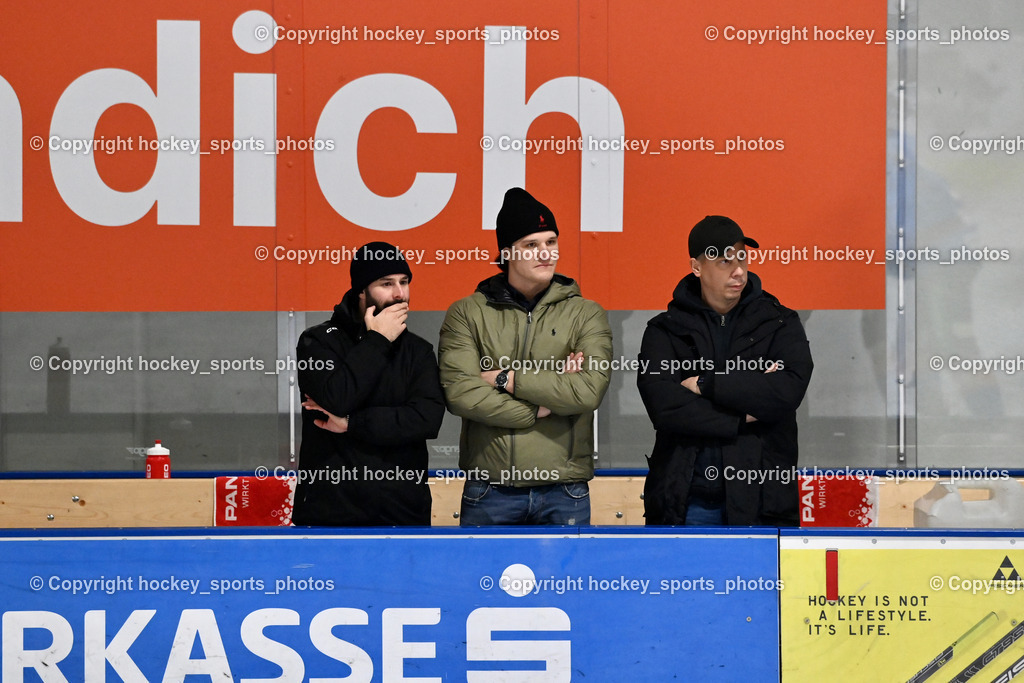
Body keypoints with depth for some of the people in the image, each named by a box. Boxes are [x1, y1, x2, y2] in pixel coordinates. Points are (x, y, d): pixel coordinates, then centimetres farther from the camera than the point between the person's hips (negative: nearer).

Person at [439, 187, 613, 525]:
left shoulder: (585, 314, 5)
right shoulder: (467, 314, 4)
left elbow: (589, 390, -11)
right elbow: (459, 392, -10)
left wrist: (507, 379, -10)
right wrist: (540, 408, -10)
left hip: (564, 494, 0)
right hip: (489, 493, 0)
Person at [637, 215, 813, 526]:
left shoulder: (780, 323, 8)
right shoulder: (664, 330, 8)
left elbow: (788, 392, -11)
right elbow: (663, 406, -8)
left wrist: (706, 384, -9)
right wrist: (741, 418, -10)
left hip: (761, 500, 0)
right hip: (686, 502, 0)